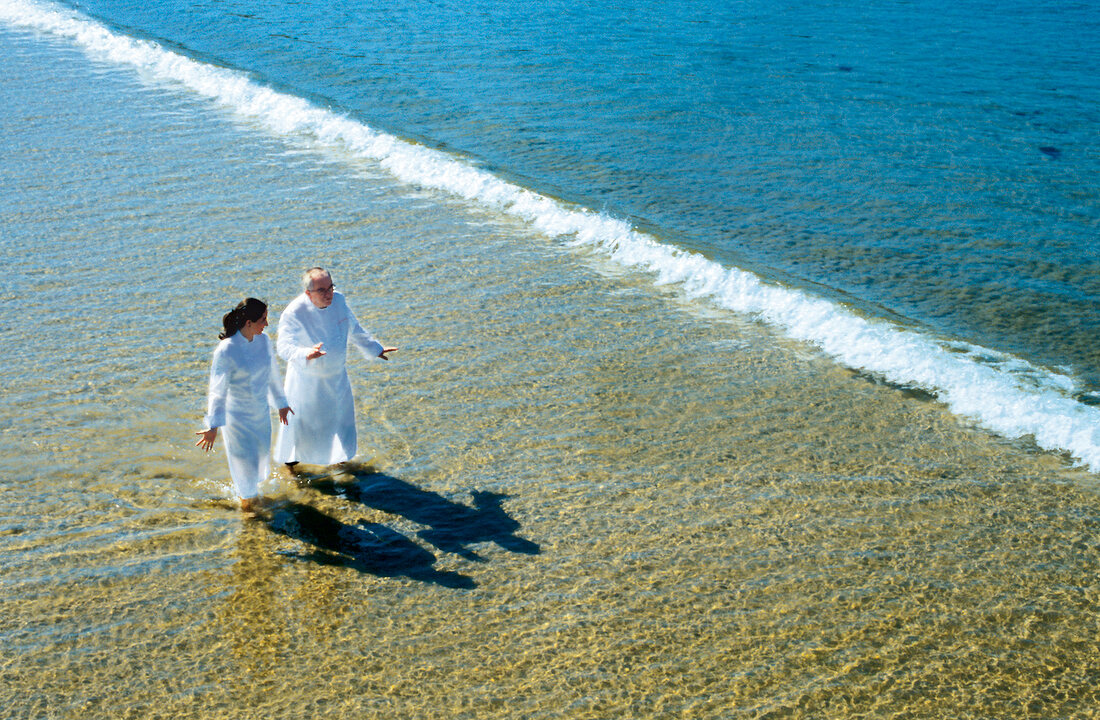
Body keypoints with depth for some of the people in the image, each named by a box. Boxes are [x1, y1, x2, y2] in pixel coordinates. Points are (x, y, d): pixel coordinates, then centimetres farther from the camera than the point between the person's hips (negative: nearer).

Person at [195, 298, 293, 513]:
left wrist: (281, 403, 17)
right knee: (243, 457, 12)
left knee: (260, 453, 23)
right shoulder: (226, 350, -27)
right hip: (236, 415, -6)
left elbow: (272, 374, 7)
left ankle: (251, 489, 52)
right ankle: (246, 495, 42)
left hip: (261, 412, 6)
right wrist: (213, 426, -28)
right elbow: (217, 390, -23)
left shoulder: (263, 340, -8)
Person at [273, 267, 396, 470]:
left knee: (341, 414, 20)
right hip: (307, 377, -5)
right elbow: (284, 346, -34)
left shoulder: (338, 300, -11)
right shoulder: (294, 313, -28)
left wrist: (375, 348, 15)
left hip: (336, 375, 5)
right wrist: (306, 355, -54)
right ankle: (290, 457, 39)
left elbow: (354, 330, 6)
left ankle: (336, 456, 46)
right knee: (300, 418, 10)